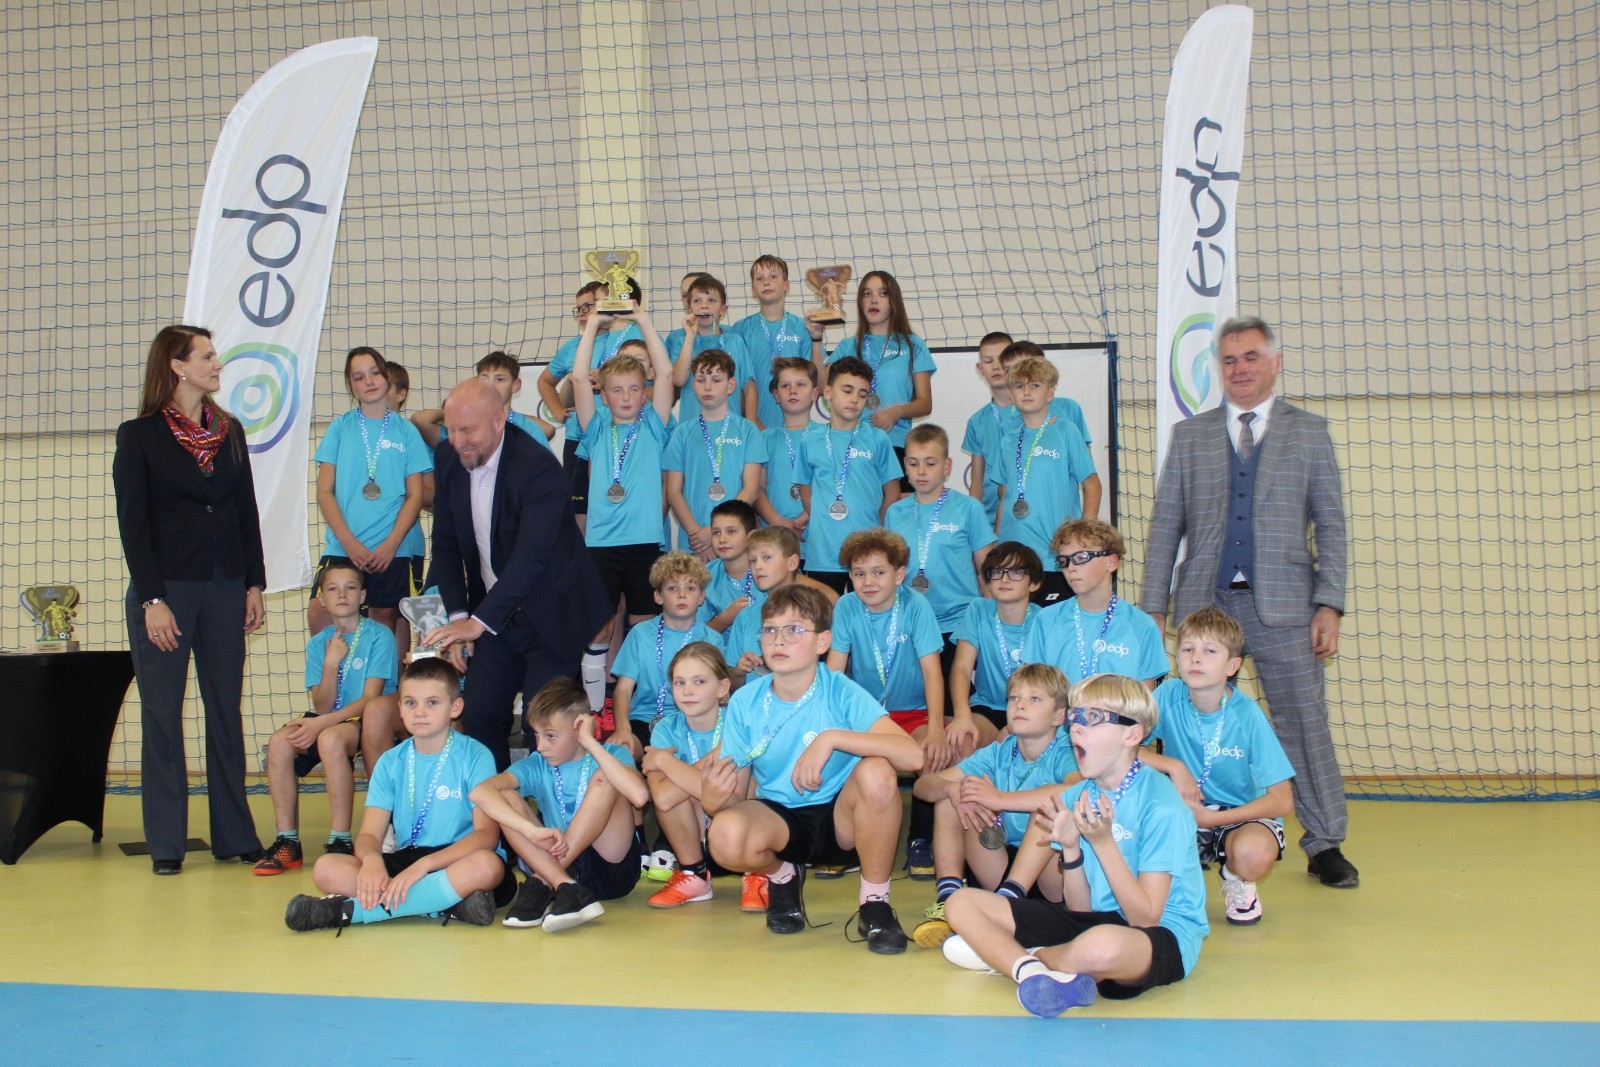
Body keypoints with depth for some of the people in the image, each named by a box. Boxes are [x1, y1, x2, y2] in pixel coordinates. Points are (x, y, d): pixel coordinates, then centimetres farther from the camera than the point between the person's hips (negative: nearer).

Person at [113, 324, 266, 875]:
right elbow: (132, 523, -6)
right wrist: (152, 600, -12)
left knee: (226, 710, 7)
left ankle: (234, 834, 15)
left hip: (224, 588, 4)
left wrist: (254, 584, 5)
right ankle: (166, 843, 9)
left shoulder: (230, 431, 10)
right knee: (162, 713, 2)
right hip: (165, 588, -4)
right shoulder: (139, 436, -2)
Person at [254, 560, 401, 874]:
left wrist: (320, 724, -20)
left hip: (368, 723, -5)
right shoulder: (318, 644, 6)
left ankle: (341, 840, -23)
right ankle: (287, 841, -12)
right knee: (279, 742, -22)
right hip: (328, 720, 5)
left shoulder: (379, 636, -7)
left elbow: (370, 699, -14)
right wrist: (331, 662, -18)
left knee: (330, 739, -34)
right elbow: (322, 706, -3)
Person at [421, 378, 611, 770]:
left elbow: (530, 557, -30)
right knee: (478, 717, 4)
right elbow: (446, 544, 4)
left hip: (550, 615, -6)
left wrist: (478, 621, -35)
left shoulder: (539, 468, -23)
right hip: (495, 614, 6)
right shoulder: (449, 459, -2)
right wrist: (457, 613, -7)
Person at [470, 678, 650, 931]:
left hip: (612, 867, -2)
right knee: (504, 797, -14)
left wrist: (591, 744, -21)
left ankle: (541, 884, -25)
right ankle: (566, 889, -30)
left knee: (604, 780, -22)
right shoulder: (537, 765, 2)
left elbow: (639, 795, -28)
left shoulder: (612, 755, -3)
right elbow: (481, 793, -18)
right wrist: (534, 831, -33)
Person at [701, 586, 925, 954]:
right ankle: (782, 875, 8)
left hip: (841, 814, -2)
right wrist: (713, 797, -31)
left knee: (877, 773, -32)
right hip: (778, 818, 2)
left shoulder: (841, 693, -17)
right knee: (726, 834, -31)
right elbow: (735, 792, -6)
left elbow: (913, 756, -30)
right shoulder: (744, 703, -9)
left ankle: (875, 903, -10)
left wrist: (832, 738, -38)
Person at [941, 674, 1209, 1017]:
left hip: (1164, 934, -7)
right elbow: (1080, 909, 2)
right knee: (961, 904, -1)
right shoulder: (1076, 797, 4)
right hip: (1095, 920, 7)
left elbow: (1145, 918, -19)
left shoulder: (1160, 804, -16)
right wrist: (1070, 846, -15)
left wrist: (1103, 841, -24)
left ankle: (1006, 954, -13)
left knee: (1100, 945, -43)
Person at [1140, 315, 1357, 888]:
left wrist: (1329, 605, -4)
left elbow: (1331, 525, 6)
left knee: (1305, 724, 1)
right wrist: (1153, 608, 3)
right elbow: (1165, 525, 9)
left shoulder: (1309, 431, 9)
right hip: (1206, 604, 1)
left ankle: (1325, 846, 13)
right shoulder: (1189, 435, 11)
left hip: (1283, 606, -1)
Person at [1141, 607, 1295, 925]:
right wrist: (1173, 766, -25)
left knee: (1253, 854, -37)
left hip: (1239, 816, -2)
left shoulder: (1247, 715, -17)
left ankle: (1236, 882, 5)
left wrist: (1208, 818, -22)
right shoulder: (1169, 696, -13)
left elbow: (1281, 801, -16)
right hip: (1182, 812, 2)